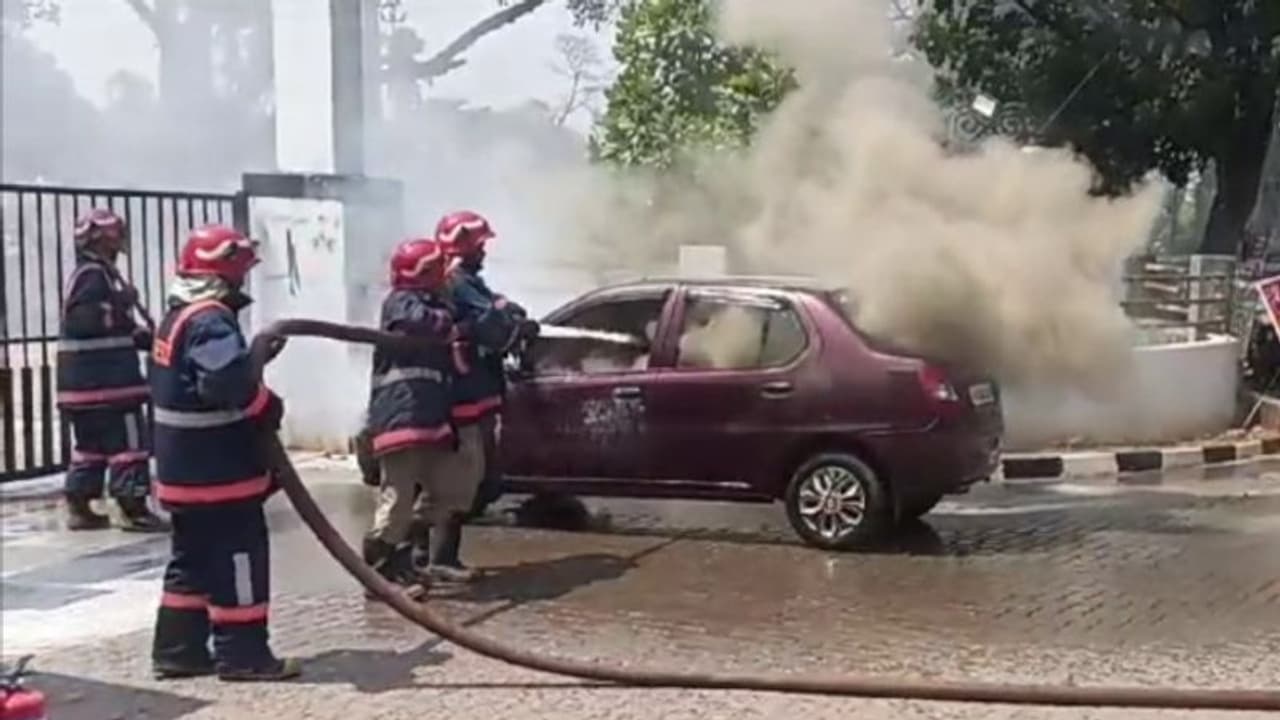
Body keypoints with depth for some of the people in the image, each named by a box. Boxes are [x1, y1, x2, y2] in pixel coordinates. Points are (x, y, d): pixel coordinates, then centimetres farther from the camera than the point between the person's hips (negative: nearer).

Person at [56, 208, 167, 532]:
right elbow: (82, 320, -26)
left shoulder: (86, 275, 20)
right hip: (106, 380, -10)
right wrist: (119, 305, -21)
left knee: (91, 444, 14)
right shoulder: (95, 275, -13)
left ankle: (79, 507, 18)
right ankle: (134, 508, -2)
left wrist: (142, 336, 15)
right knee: (129, 440, -5)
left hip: (84, 381, 10)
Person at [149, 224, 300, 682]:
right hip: (218, 467, -10)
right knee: (239, 556, -3)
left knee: (193, 557, 16)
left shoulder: (176, 317, 15)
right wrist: (268, 406, -15)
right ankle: (242, 653, 2)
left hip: (184, 465, 10)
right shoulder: (211, 321, -19)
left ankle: (177, 648, 21)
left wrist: (256, 355, 11)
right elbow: (230, 385, -32)